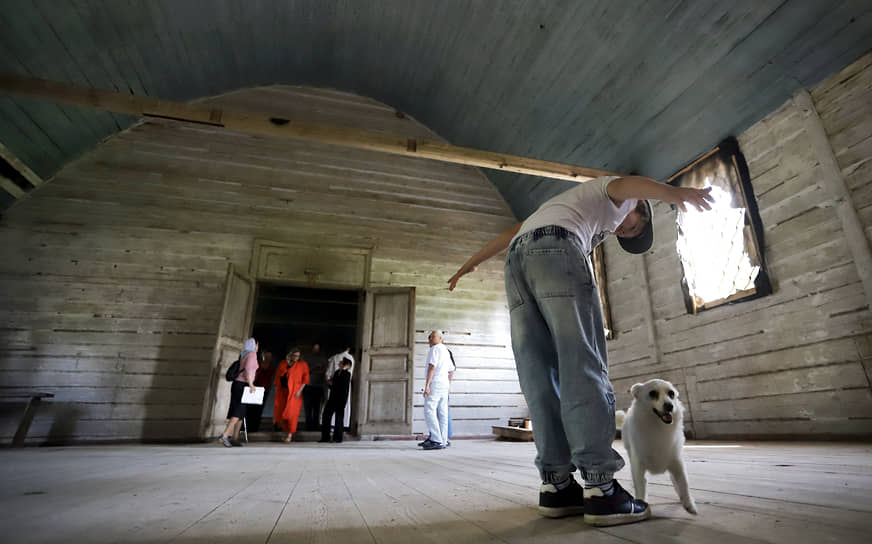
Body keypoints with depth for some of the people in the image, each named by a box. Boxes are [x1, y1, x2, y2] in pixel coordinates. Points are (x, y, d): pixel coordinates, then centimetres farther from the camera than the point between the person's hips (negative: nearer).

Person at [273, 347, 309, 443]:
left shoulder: (302, 365, 0)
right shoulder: (282, 363, 11)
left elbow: (305, 379, -3)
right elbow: (277, 377, 16)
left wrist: (300, 390, -12)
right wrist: (277, 389, 8)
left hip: (294, 392, -4)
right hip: (282, 391, 4)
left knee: (291, 413, -9)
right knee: (278, 414, 5)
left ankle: (290, 435, 1)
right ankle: (289, 431, 26)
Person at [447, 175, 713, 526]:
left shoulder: (575, 204, 45)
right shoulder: (618, 198, 27)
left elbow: (513, 232, 38)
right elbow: (628, 182, -1)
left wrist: (472, 263, 36)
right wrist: (674, 193, -20)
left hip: (516, 259, 7)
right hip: (555, 247, -7)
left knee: (539, 376, 0)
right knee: (583, 365, -11)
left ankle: (555, 485, -1)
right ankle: (600, 489, -14)